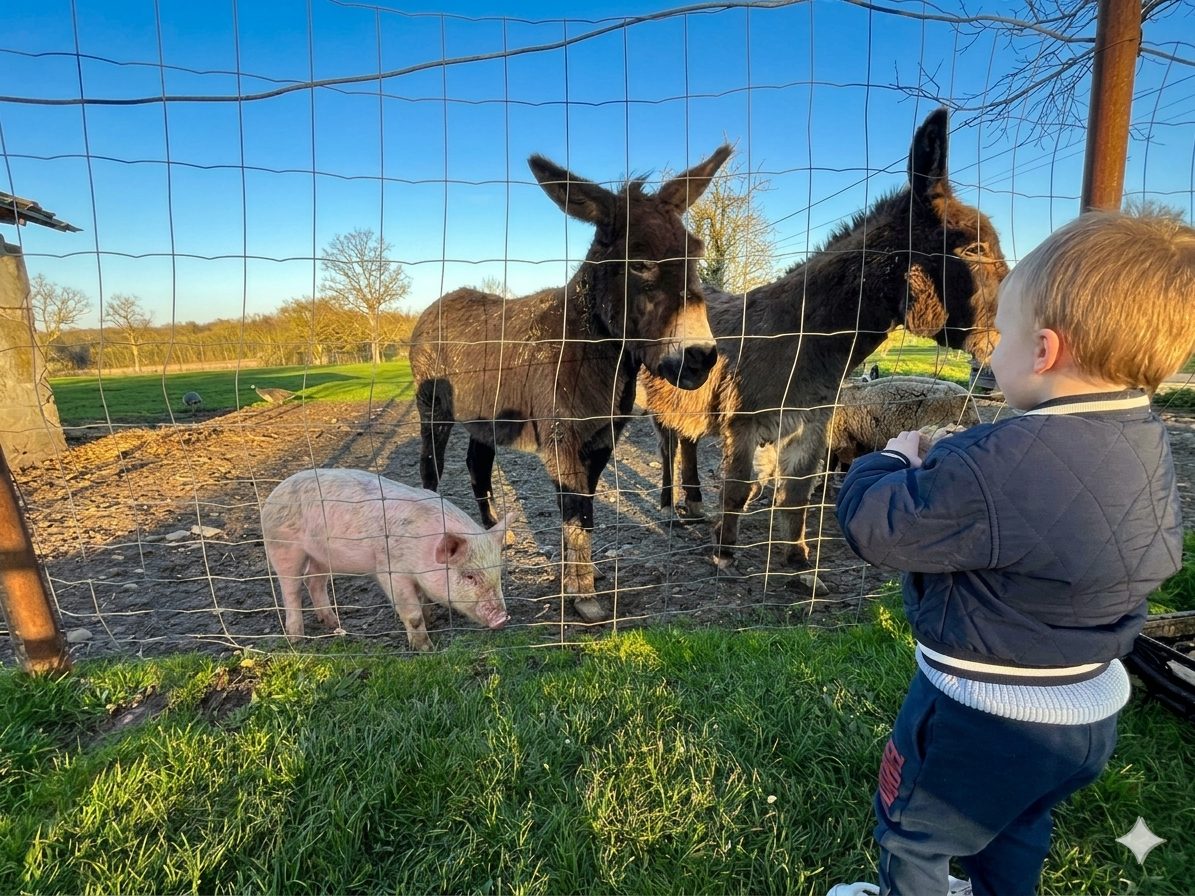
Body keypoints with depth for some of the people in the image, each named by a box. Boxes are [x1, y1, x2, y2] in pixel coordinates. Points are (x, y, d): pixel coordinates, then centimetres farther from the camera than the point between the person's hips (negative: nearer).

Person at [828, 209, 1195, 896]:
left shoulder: (1001, 466, -36)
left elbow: (873, 525, -26)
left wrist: (890, 464, -7)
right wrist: (935, 471, -4)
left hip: (982, 721, -8)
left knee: (911, 830, 21)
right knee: (1016, 827, 35)